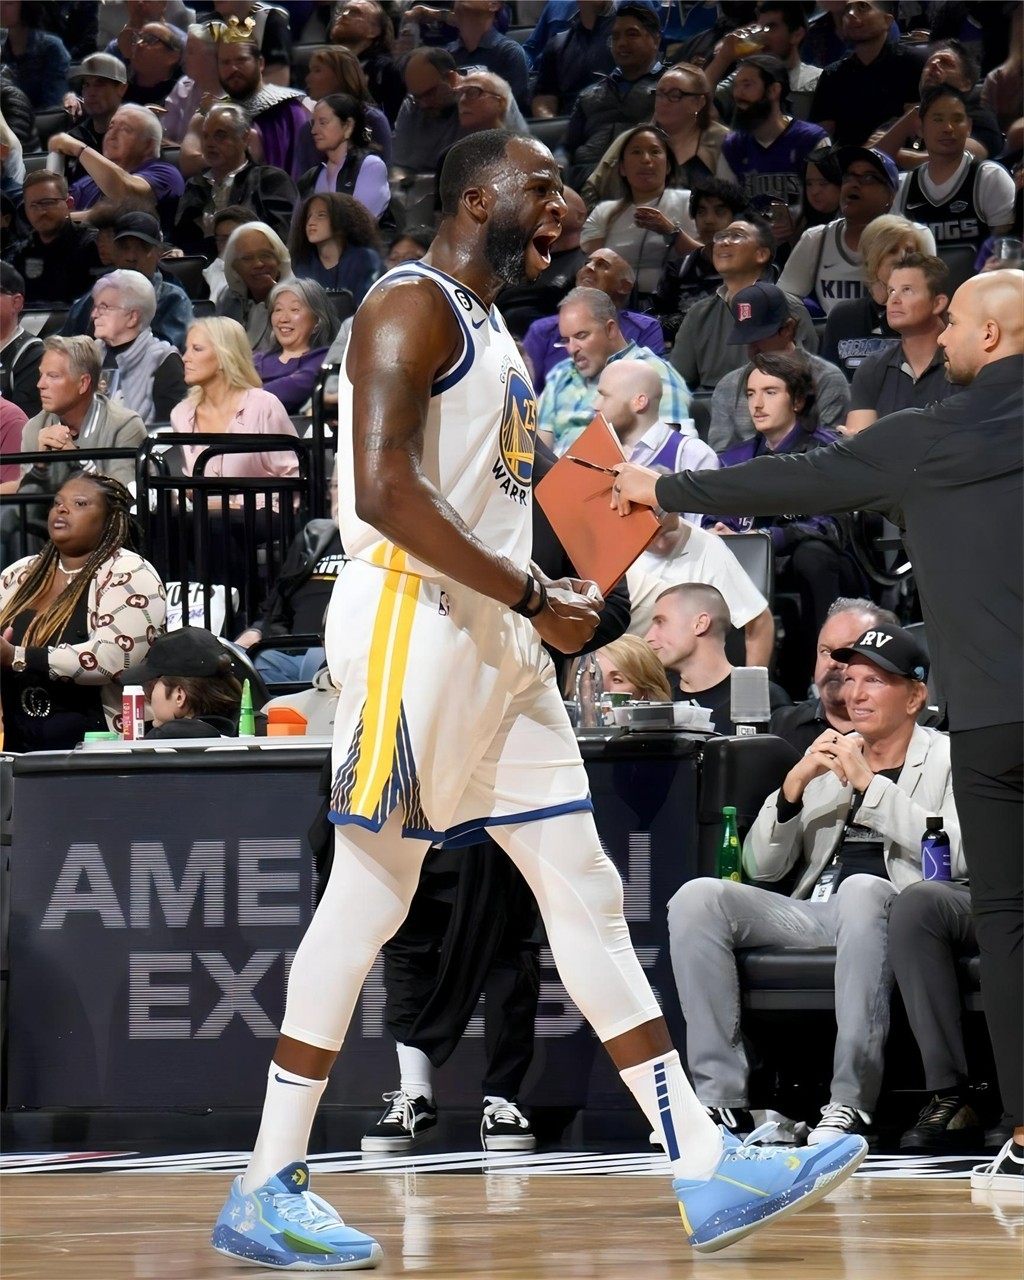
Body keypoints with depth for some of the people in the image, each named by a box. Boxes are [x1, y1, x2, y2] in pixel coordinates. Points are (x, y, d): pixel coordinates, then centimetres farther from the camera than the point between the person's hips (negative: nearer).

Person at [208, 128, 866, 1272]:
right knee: (369, 898, -7)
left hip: (499, 648, 10)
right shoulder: (412, 308, -10)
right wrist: (532, 597, -18)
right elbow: (383, 492, -22)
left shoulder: (485, 327, 21)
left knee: (585, 895, 6)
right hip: (411, 625, -10)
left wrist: (546, 599, 10)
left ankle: (705, 1173, 6)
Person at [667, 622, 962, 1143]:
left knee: (861, 890, -40)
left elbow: (959, 854, -8)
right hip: (813, 914, 5)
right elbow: (762, 866, 17)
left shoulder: (947, 759, 12)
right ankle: (721, 1096, -23)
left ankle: (851, 1104, -37)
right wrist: (793, 786, 1)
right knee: (698, 898, -19)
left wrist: (869, 784, -8)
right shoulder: (827, 760, 25)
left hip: (893, 912, -5)